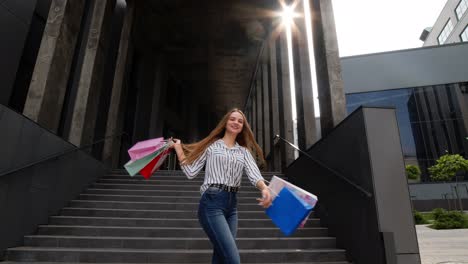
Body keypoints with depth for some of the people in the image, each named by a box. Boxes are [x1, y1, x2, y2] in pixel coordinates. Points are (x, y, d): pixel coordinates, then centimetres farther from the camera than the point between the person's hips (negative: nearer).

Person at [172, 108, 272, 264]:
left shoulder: (244, 152, 15)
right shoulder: (211, 146, 6)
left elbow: (254, 174, -3)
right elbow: (191, 173, 4)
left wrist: (265, 189, -23)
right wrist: (178, 148, 1)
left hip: (232, 204, 5)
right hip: (212, 203, -5)